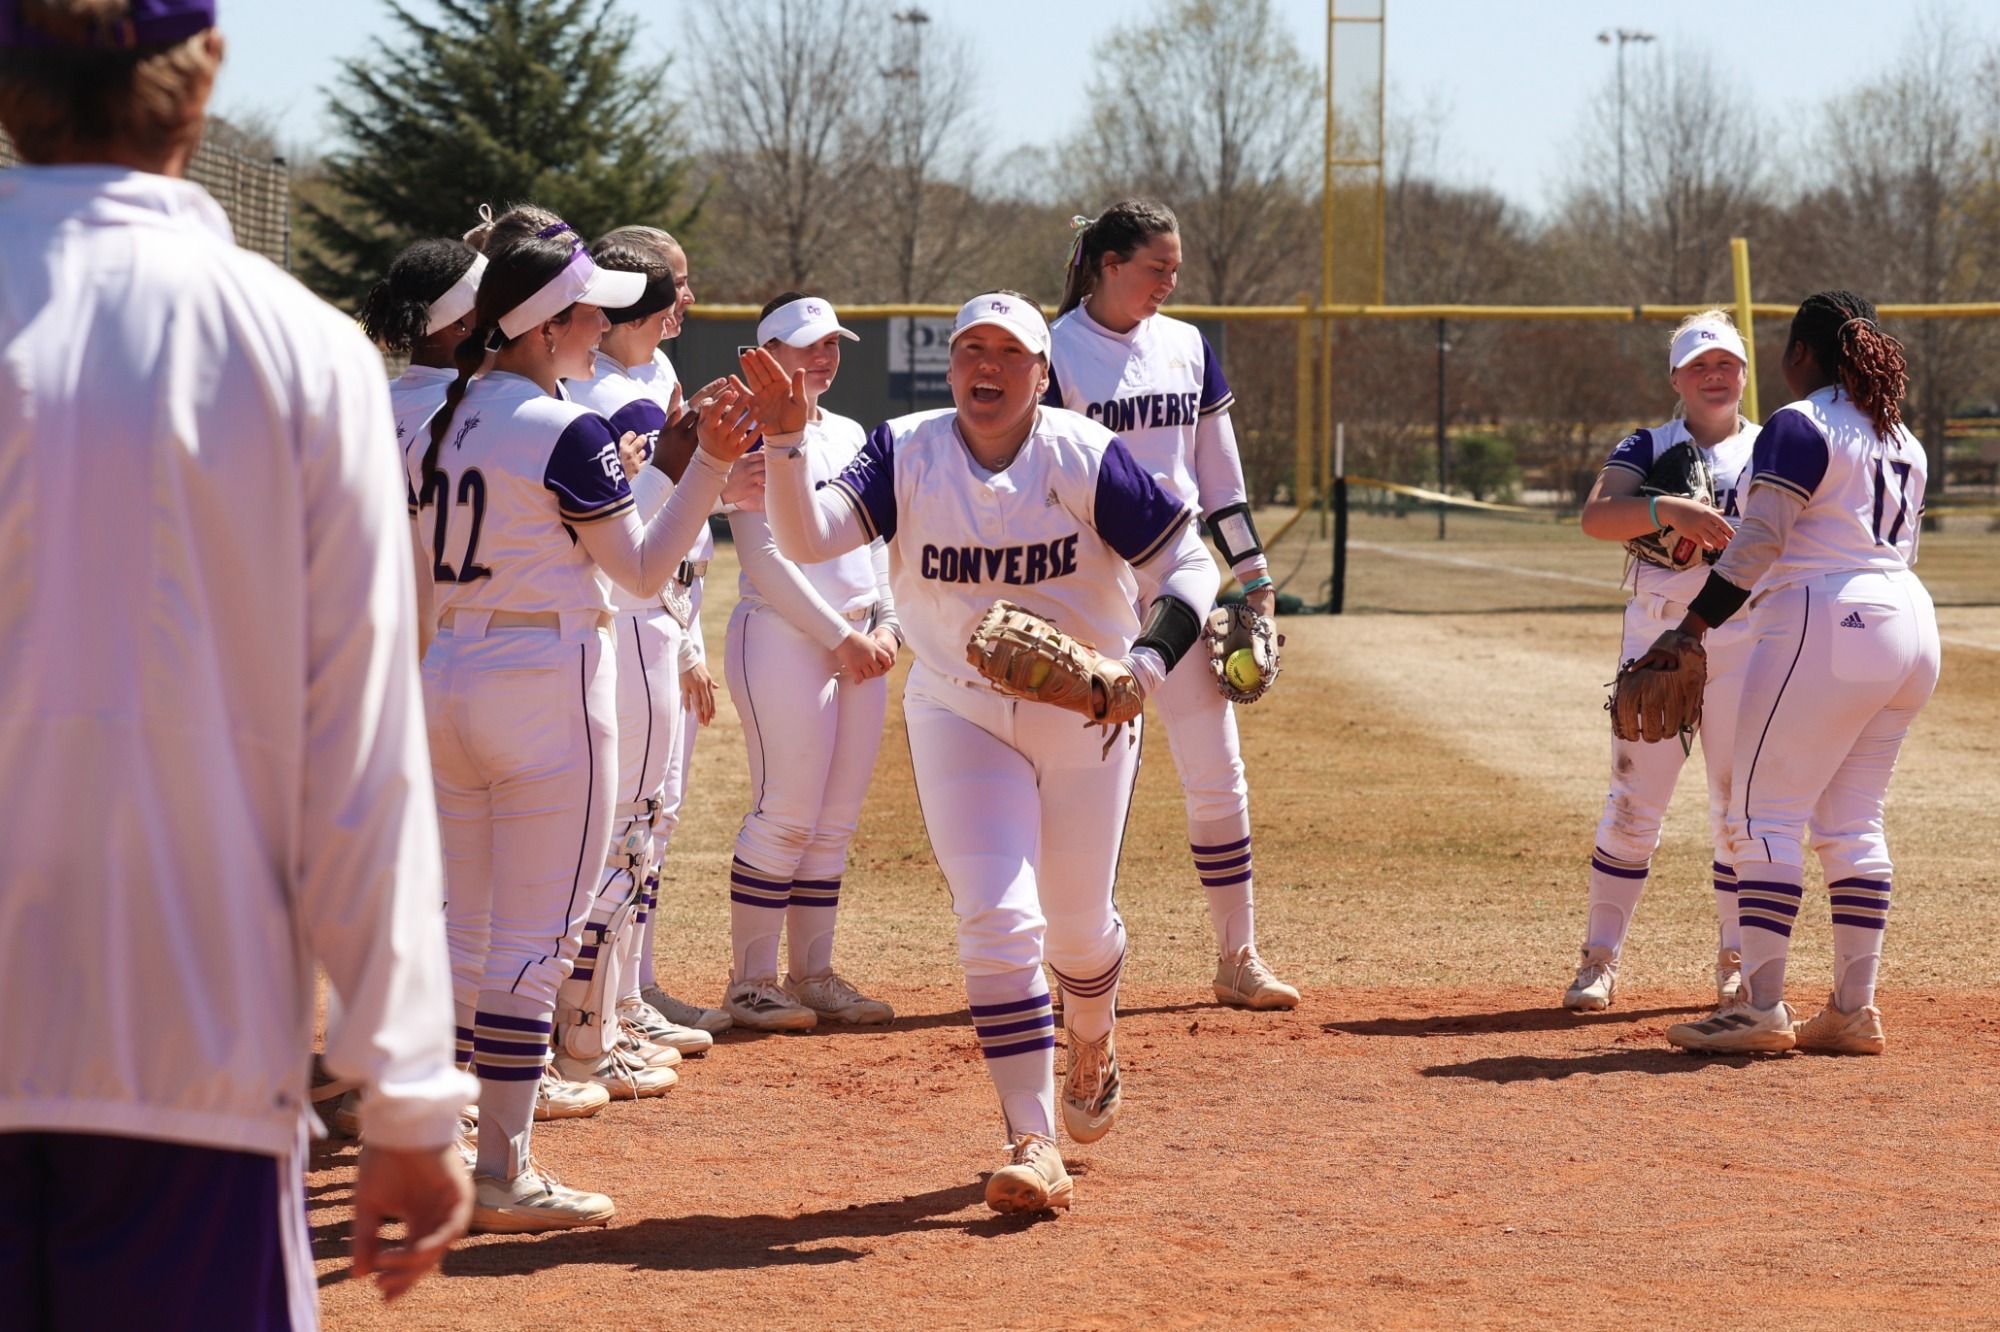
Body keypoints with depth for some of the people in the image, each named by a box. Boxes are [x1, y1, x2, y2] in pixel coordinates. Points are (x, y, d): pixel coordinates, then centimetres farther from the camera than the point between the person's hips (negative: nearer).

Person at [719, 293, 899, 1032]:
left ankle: (813, 975, 13)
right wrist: (840, 637, -13)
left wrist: (885, 623, 4)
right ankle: (750, 981, -3)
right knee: (786, 816, -9)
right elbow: (765, 559, -12)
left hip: (860, 646, 7)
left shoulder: (848, 435, 18)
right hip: (783, 637, -7)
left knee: (836, 821, 7)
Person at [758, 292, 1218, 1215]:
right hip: (959, 716, 0)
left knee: (1078, 925, 12)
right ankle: (1032, 1144, -10)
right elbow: (806, 537, -21)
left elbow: (1188, 564, -9)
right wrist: (785, 442, -37)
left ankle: (1091, 1051, 46)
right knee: (998, 922, -13)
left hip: (1086, 715, 0)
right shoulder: (907, 455, -9)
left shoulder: (1086, 459, -13)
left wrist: (1146, 664, -25)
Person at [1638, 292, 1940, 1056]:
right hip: (1911, 626, 9)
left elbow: (1760, 538, -17)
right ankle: (1853, 1011, 7)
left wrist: (1693, 627, -19)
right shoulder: (1902, 440, 18)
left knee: (1764, 817, -5)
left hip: (1825, 625, -9)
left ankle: (1761, 1009, -10)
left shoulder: (1800, 426, -8)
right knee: (1853, 825, 11)